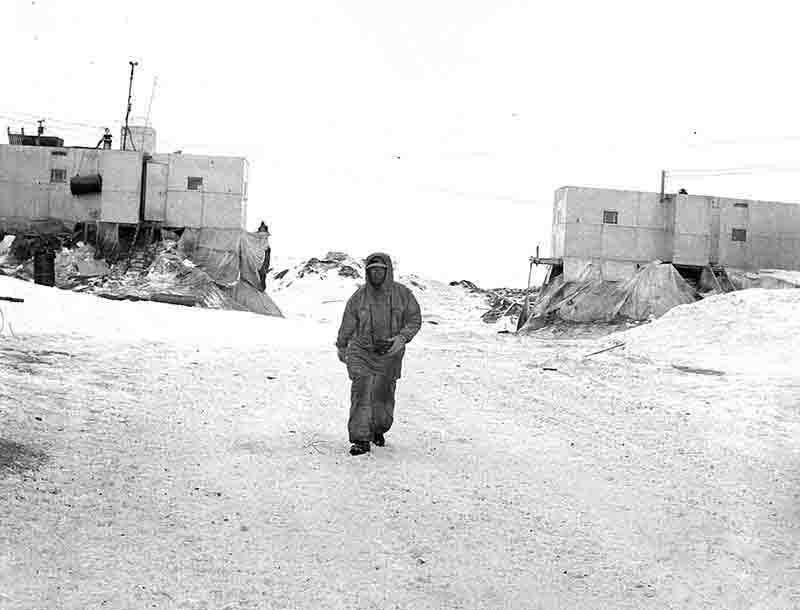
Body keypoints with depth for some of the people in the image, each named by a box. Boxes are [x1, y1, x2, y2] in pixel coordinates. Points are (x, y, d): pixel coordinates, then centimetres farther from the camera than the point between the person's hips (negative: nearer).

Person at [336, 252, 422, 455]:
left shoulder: (402, 294, -6)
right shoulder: (359, 297, -6)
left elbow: (415, 319, 0)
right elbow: (347, 324, 6)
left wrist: (402, 338, -17)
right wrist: (341, 347, 15)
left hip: (390, 355, 1)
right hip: (362, 353, -1)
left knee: (384, 397, 14)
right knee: (361, 395, -10)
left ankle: (379, 430, 38)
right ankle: (361, 440, -6)